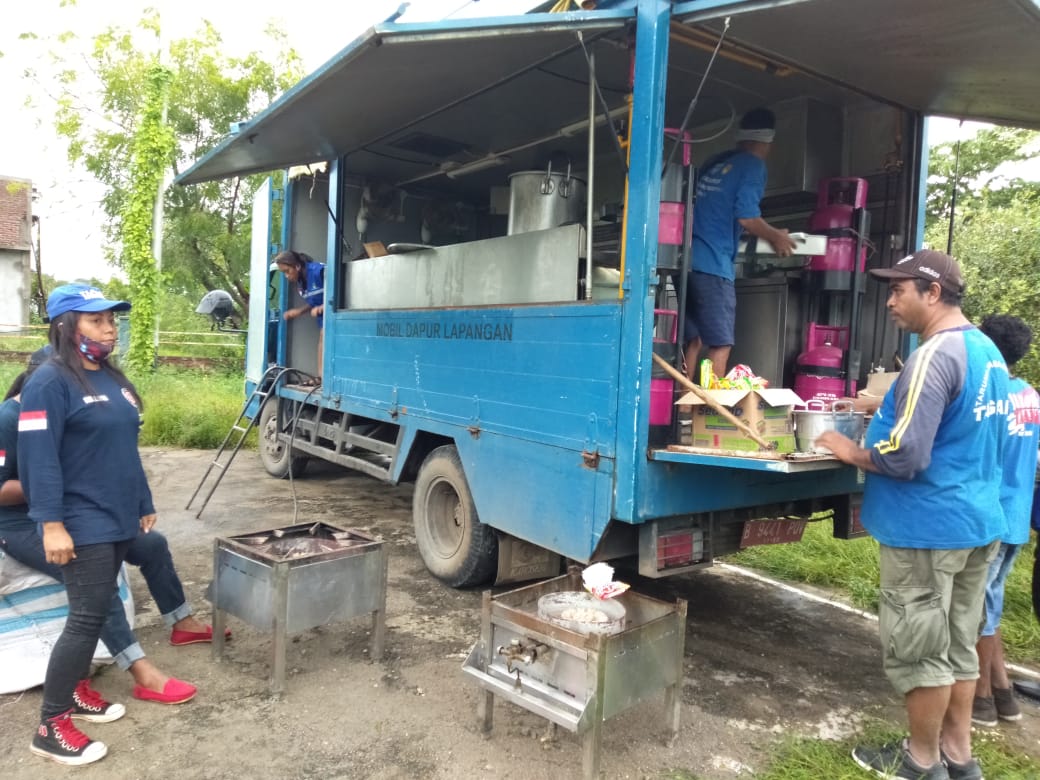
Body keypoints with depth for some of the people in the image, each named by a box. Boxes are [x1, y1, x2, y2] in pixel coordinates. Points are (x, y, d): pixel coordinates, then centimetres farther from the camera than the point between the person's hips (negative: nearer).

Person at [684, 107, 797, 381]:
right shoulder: (753, 166, -1)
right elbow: (746, 217, -12)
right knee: (720, 345, 0)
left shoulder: (714, 162, 20)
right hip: (713, 263, -7)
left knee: (693, 341, 13)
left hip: (689, 259, 7)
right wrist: (776, 237, 6)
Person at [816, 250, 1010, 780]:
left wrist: (850, 452, -8)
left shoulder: (934, 356, -21)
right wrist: (885, 410, 17)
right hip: (979, 521, 9)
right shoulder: (989, 352, 10)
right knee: (957, 645, 19)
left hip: (929, 527, -9)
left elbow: (904, 456, -27)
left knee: (919, 651, 7)